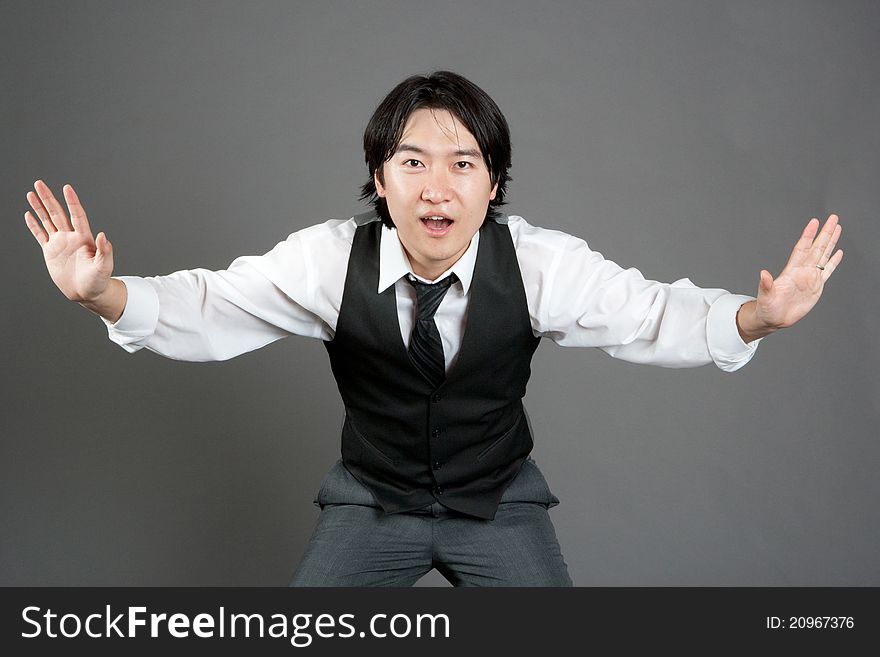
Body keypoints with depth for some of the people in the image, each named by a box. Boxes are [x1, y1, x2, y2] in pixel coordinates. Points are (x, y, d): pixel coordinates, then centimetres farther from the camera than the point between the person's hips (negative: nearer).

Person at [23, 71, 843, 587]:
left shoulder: (541, 262, -20)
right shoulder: (328, 259, -19)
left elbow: (651, 315, -18)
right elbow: (209, 310, -17)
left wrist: (760, 315, -37)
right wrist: (103, 294, -36)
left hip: (500, 502, 0)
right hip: (370, 499, 0)